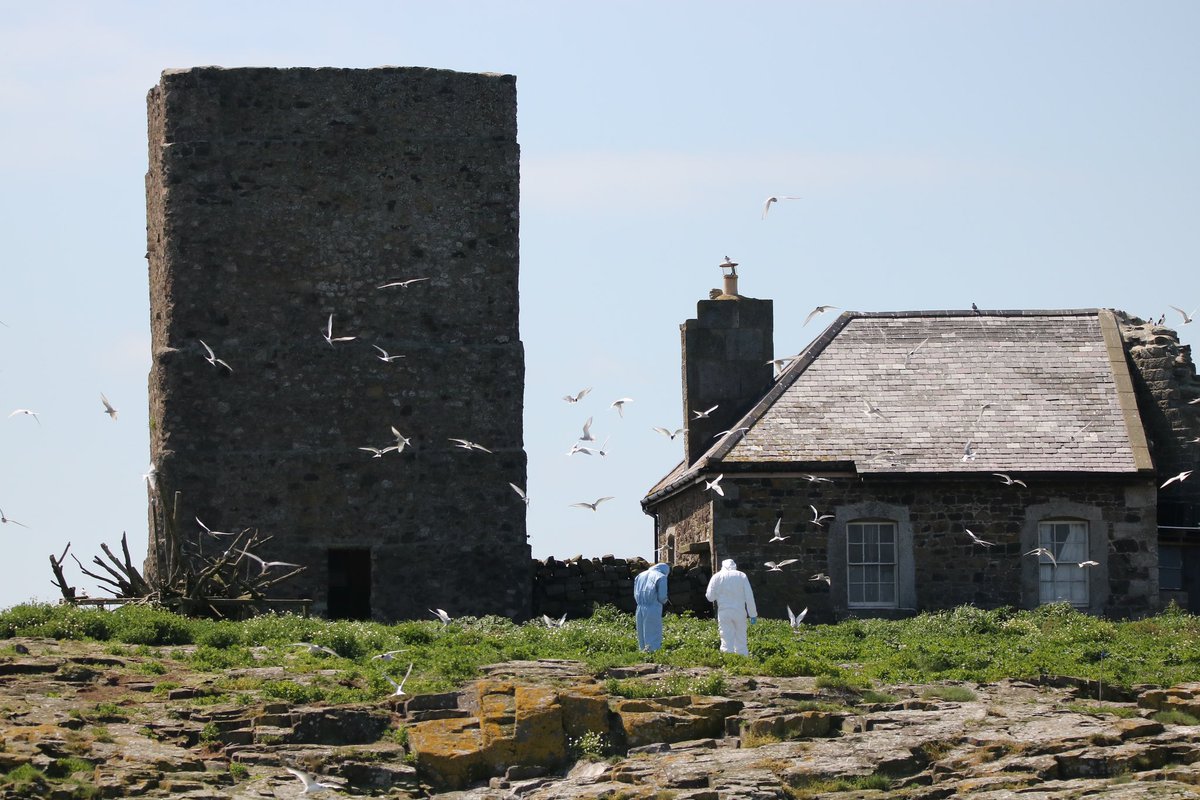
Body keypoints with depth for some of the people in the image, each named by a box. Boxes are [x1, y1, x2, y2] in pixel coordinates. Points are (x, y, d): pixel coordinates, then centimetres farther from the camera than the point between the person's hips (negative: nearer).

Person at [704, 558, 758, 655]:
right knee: (741, 641, 9)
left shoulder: (717, 577, 2)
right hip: (739, 611, 1)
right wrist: (753, 614, 6)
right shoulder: (741, 576, 3)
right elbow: (749, 597, 2)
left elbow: (710, 597, 3)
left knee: (726, 641, -1)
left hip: (724, 612, -1)